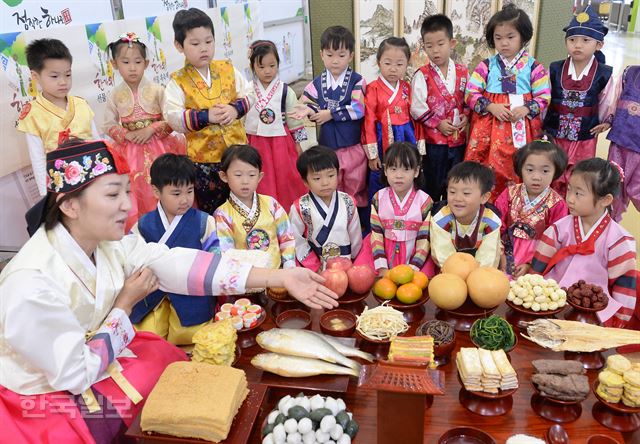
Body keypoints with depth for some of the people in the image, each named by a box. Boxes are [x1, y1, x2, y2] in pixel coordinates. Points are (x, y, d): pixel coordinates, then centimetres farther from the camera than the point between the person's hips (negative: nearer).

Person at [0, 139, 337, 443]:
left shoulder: (108, 241, -10)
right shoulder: (33, 283, -33)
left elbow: (179, 265, -20)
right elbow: (75, 374, -26)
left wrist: (281, 277, -27)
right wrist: (126, 303, -19)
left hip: (91, 355, 7)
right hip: (51, 402, -6)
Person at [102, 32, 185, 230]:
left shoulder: (157, 91, -4)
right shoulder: (115, 95, 1)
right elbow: (108, 125, 5)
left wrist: (151, 129, -15)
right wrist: (127, 135, -10)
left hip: (157, 148, -1)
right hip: (130, 152, 1)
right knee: (135, 192, 3)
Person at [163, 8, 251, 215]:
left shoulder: (228, 70, 3)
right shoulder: (178, 81, -6)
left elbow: (247, 96, 6)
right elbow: (172, 117, -13)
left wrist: (235, 109, -14)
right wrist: (205, 116, -21)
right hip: (203, 156, -3)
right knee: (211, 209, 9)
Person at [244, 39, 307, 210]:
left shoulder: (286, 91, -4)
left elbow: (295, 119, 2)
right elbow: (241, 119, 6)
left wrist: (298, 144, 3)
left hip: (281, 143, -1)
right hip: (256, 144, 1)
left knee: (285, 180, 6)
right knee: (262, 184, 7)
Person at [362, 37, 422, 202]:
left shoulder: (407, 88, 6)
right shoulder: (373, 89, -7)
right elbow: (369, 121, -8)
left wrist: (419, 148, 6)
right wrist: (372, 153, -10)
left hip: (406, 139, 4)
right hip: (383, 141, -4)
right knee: (379, 185, 5)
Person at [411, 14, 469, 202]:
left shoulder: (463, 72, 4)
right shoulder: (422, 75, -7)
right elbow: (417, 108, -12)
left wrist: (466, 116, -7)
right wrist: (438, 123, -15)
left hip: (459, 139, 4)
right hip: (434, 140, -3)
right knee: (432, 186, 7)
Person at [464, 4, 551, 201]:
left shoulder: (534, 67, 1)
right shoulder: (486, 65, 2)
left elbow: (544, 97, 2)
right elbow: (470, 93, -1)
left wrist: (526, 109, -16)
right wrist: (490, 106, -15)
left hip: (522, 127, 0)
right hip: (489, 126, 0)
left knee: (518, 170, 6)